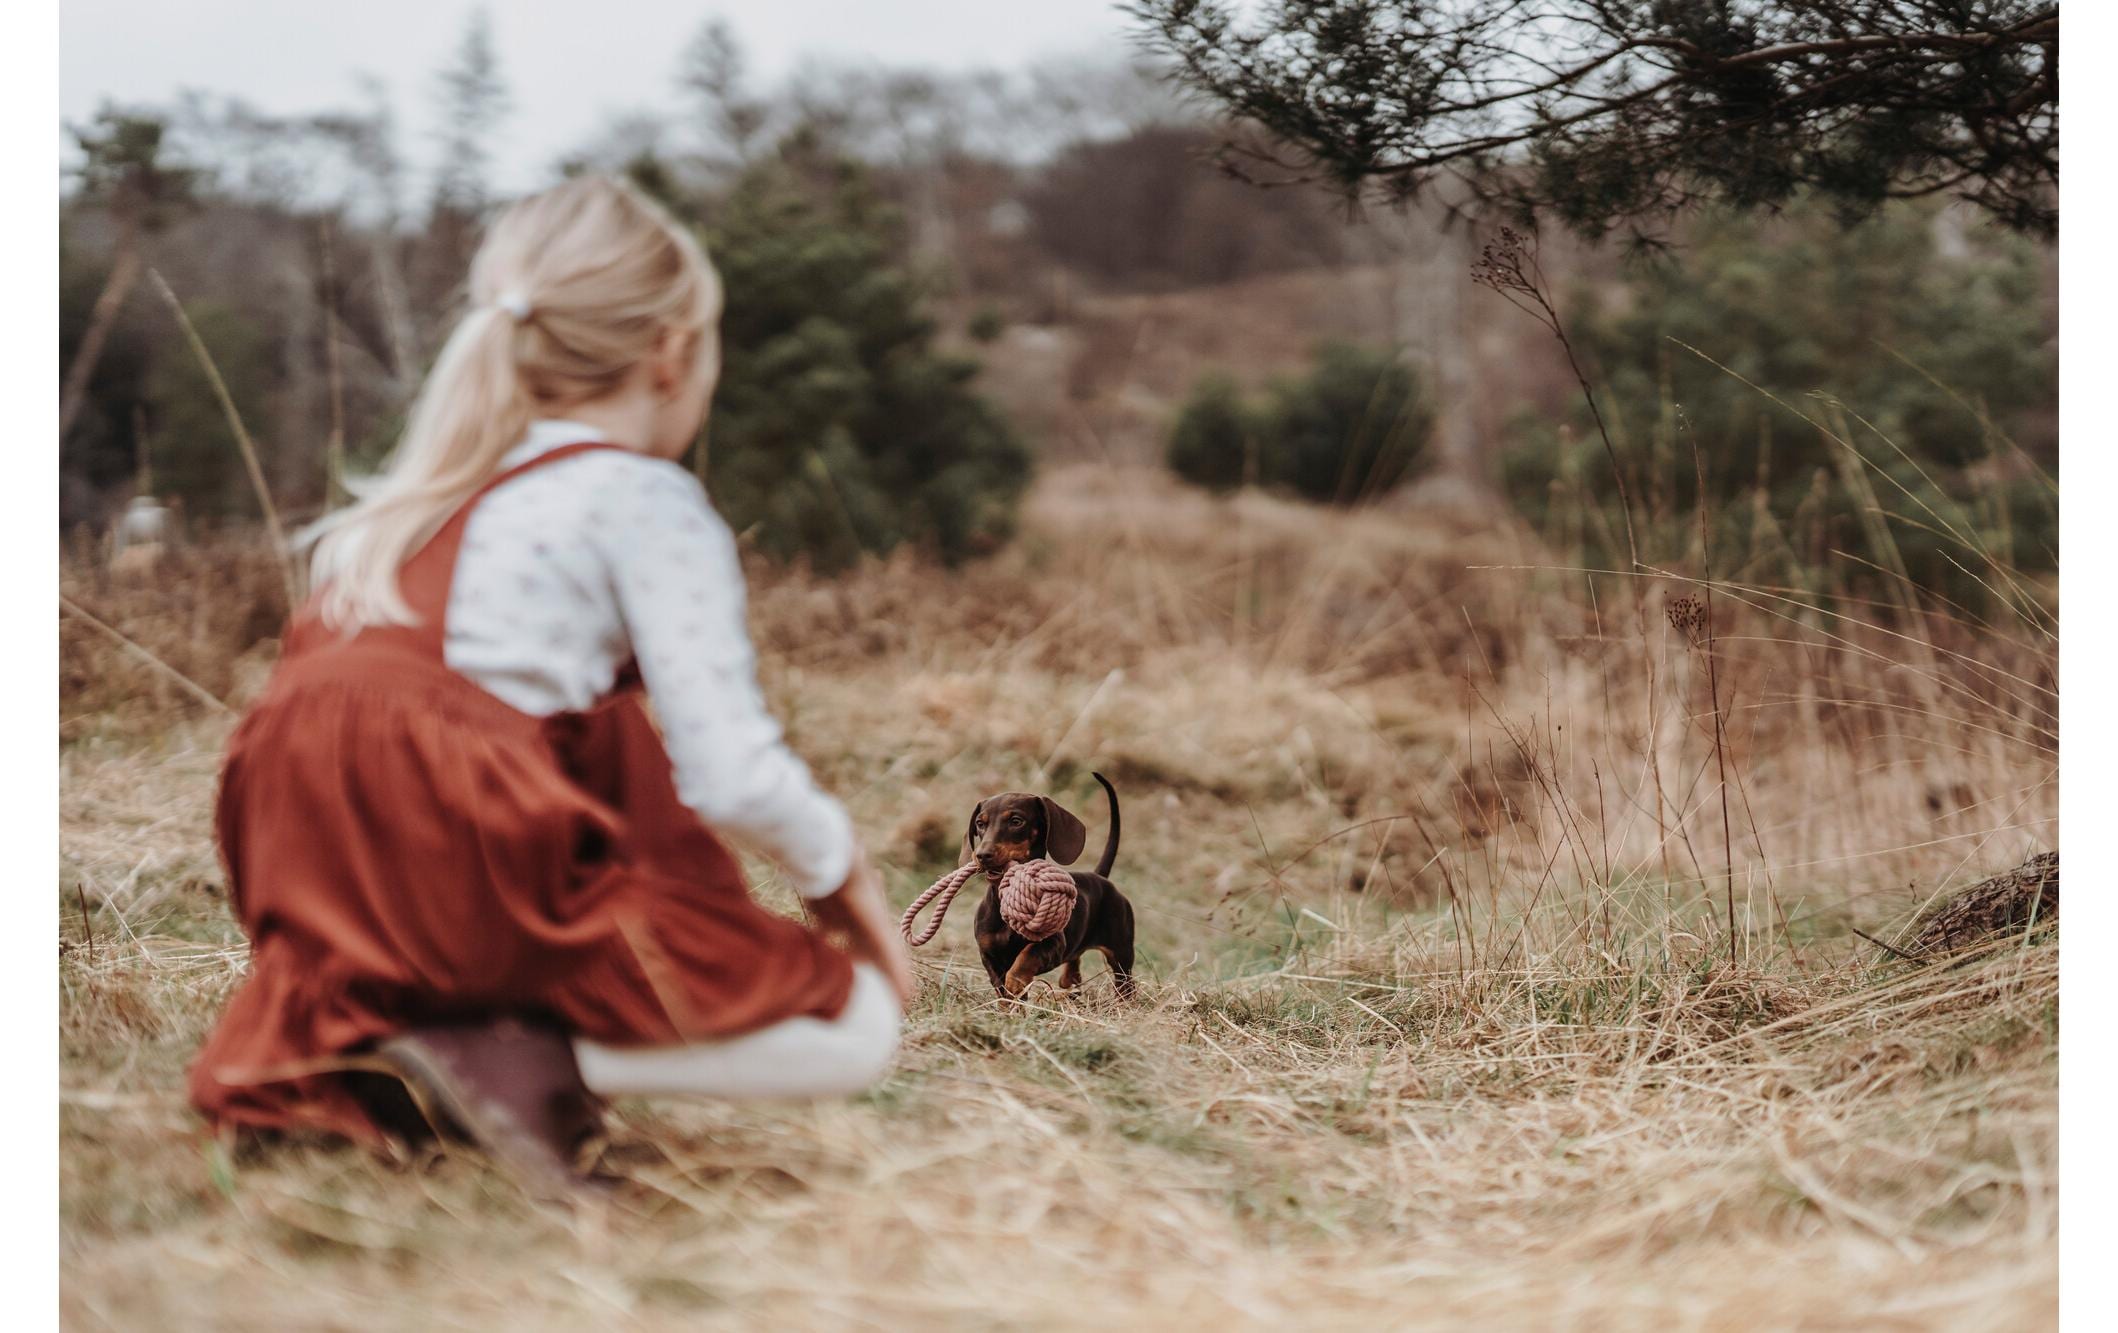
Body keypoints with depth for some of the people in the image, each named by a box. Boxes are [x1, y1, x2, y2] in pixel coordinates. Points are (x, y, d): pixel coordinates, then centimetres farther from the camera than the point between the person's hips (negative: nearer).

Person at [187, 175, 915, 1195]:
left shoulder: (417, 496, 22)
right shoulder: (648, 502, 0)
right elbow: (734, 778, -9)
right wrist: (844, 879, 10)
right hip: (490, 883, -7)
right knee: (855, 1025, 4)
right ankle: (526, 1061, -15)